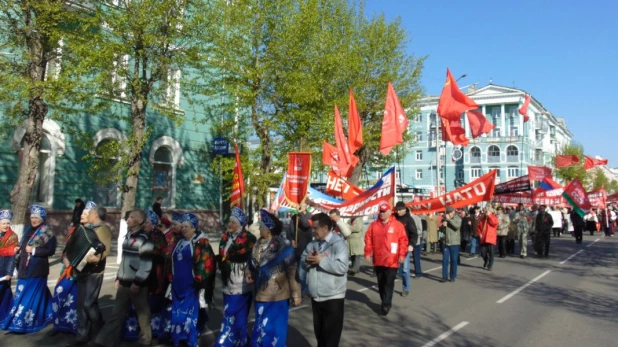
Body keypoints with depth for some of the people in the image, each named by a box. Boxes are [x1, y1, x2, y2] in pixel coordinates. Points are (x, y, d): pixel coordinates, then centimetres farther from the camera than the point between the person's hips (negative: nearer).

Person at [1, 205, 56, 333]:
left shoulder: (47, 233, -8)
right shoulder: (29, 231, 14)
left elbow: (51, 250, -15)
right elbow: (24, 247, 22)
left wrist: (34, 250, -19)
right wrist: (18, 250, 2)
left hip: (37, 270, -8)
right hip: (25, 268, 8)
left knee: (31, 295, -5)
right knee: (22, 295, 13)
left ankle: (23, 322, 1)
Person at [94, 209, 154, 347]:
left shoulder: (144, 239, -14)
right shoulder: (128, 236, 13)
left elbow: (146, 264, -19)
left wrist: (137, 283, -20)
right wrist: (118, 278, 18)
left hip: (137, 284, -7)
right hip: (124, 283, 7)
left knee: (142, 312, 7)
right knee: (117, 313, 11)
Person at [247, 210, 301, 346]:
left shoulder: (282, 245, -16)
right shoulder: (259, 244, 5)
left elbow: (292, 270, -14)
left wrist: (296, 293, -12)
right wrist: (250, 274, 2)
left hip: (277, 296, -6)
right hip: (261, 295, 7)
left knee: (272, 330, 3)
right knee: (261, 329, 17)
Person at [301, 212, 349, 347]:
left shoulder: (338, 244, -15)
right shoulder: (313, 243, 9)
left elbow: (342, 267, -26)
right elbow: (302, 261, 12)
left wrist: (321, 260, -22)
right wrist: (307, 259, -11)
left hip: (333, 297, -7)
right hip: (315, 296, 7)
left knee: (331, 334, 5)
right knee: (319, 331, 21)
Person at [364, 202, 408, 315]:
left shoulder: (398, 225, -5)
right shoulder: (373, 225, 5)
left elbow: (403, 241, -6)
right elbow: (368, 239, 5)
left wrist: (402, 255, -12)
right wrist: (368, 253, -1)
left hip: (392, 261, -4)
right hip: (378, 260, 4)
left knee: (389, 282, -3)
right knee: (381, 282, 13)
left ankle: (386, 304, 5)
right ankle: (385, 302, 28)